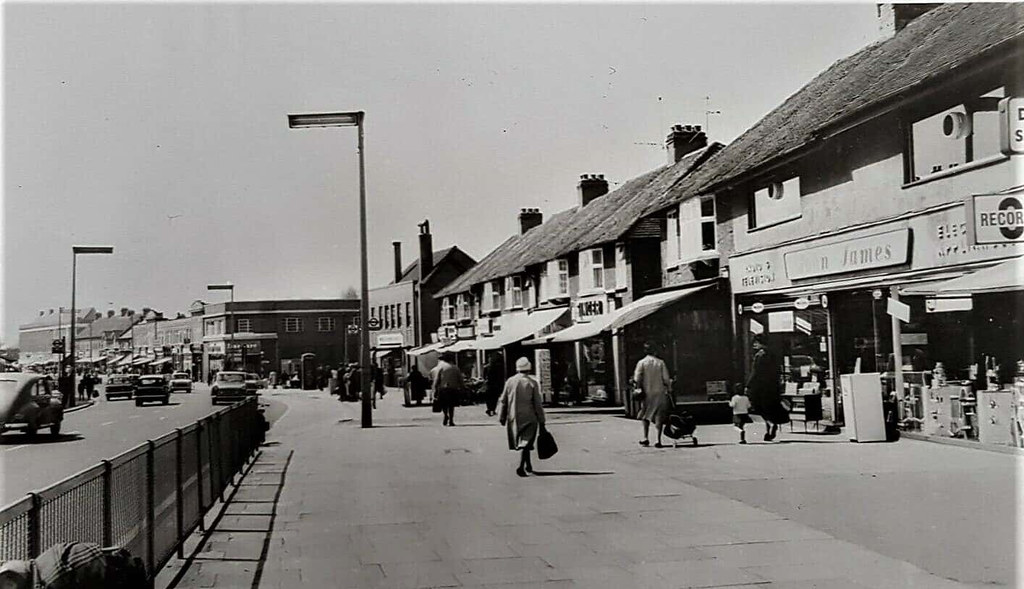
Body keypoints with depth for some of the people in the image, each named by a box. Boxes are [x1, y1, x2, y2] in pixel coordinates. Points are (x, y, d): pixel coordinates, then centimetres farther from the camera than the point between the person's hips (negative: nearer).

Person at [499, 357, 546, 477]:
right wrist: (541, 421, 1)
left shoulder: (510, 381, 0)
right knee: (526, 441, -3)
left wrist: (502, 417, 14)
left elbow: (503, 401, 5)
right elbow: (537, 404, -6)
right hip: (529, 417, -3)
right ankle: (521, 466, -19)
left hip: (514, 418, 4)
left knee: (522, 441, 18)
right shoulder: (532, 383, -7)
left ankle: (528, 465, 29)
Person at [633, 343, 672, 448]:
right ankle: (658, 440, -3)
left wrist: (639, 388, 5)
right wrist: (668, 387, 13)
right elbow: (666, 379, -2)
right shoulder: (661, 362, -1)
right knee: (659, 417, 3)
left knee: (646, 416, 15)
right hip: (660, 393, 0)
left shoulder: (641, 363, -4)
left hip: (647, 393, 0)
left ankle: (646, 438, 8)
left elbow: (637, 379, -9)